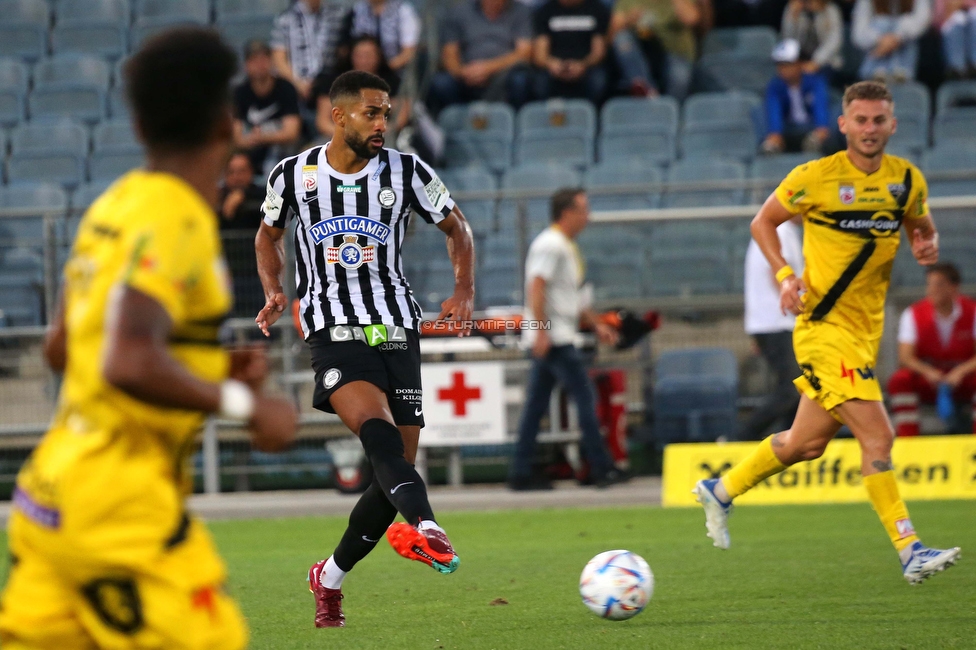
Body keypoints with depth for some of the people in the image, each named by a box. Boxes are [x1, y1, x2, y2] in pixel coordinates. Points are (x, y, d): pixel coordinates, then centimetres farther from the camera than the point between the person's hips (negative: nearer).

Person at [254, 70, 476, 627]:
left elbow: (457, 227, 16)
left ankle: (331, 577, 20)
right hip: (334, 331, -3)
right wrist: (274, 292, 4)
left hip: (398, 330, 3)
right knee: (379, 431, -30)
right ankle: (423, 525, -57)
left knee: (398, 467, 0)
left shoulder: (406, 172, 4)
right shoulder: (294, 176, 4)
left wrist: (465, 293, 1)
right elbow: (269, 236, 22)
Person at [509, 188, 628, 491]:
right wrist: (541, 331, -28)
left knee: (536, 405, 8)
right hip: (552, 338, -10)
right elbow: (536, 288, -21)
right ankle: (602, 468, -7)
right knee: (584, 395, -9)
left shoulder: (567, 247, 19)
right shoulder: (550, 245, -12)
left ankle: (521, 473, 8)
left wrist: (596, 324, 24)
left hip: (554, 338, 10)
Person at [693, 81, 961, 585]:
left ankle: (721, 491, 36)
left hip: (866, 330, 7)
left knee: (807, 443, 16)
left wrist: (927, 245, -5)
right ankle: (909, 552, -15)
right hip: (823, 325, -6)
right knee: (877, 435, -17)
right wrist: (785, 275, -11)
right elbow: (763, 222, 4)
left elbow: (921, 227, 20)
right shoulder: (815, 177, -9)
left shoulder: (907, 179, 4)